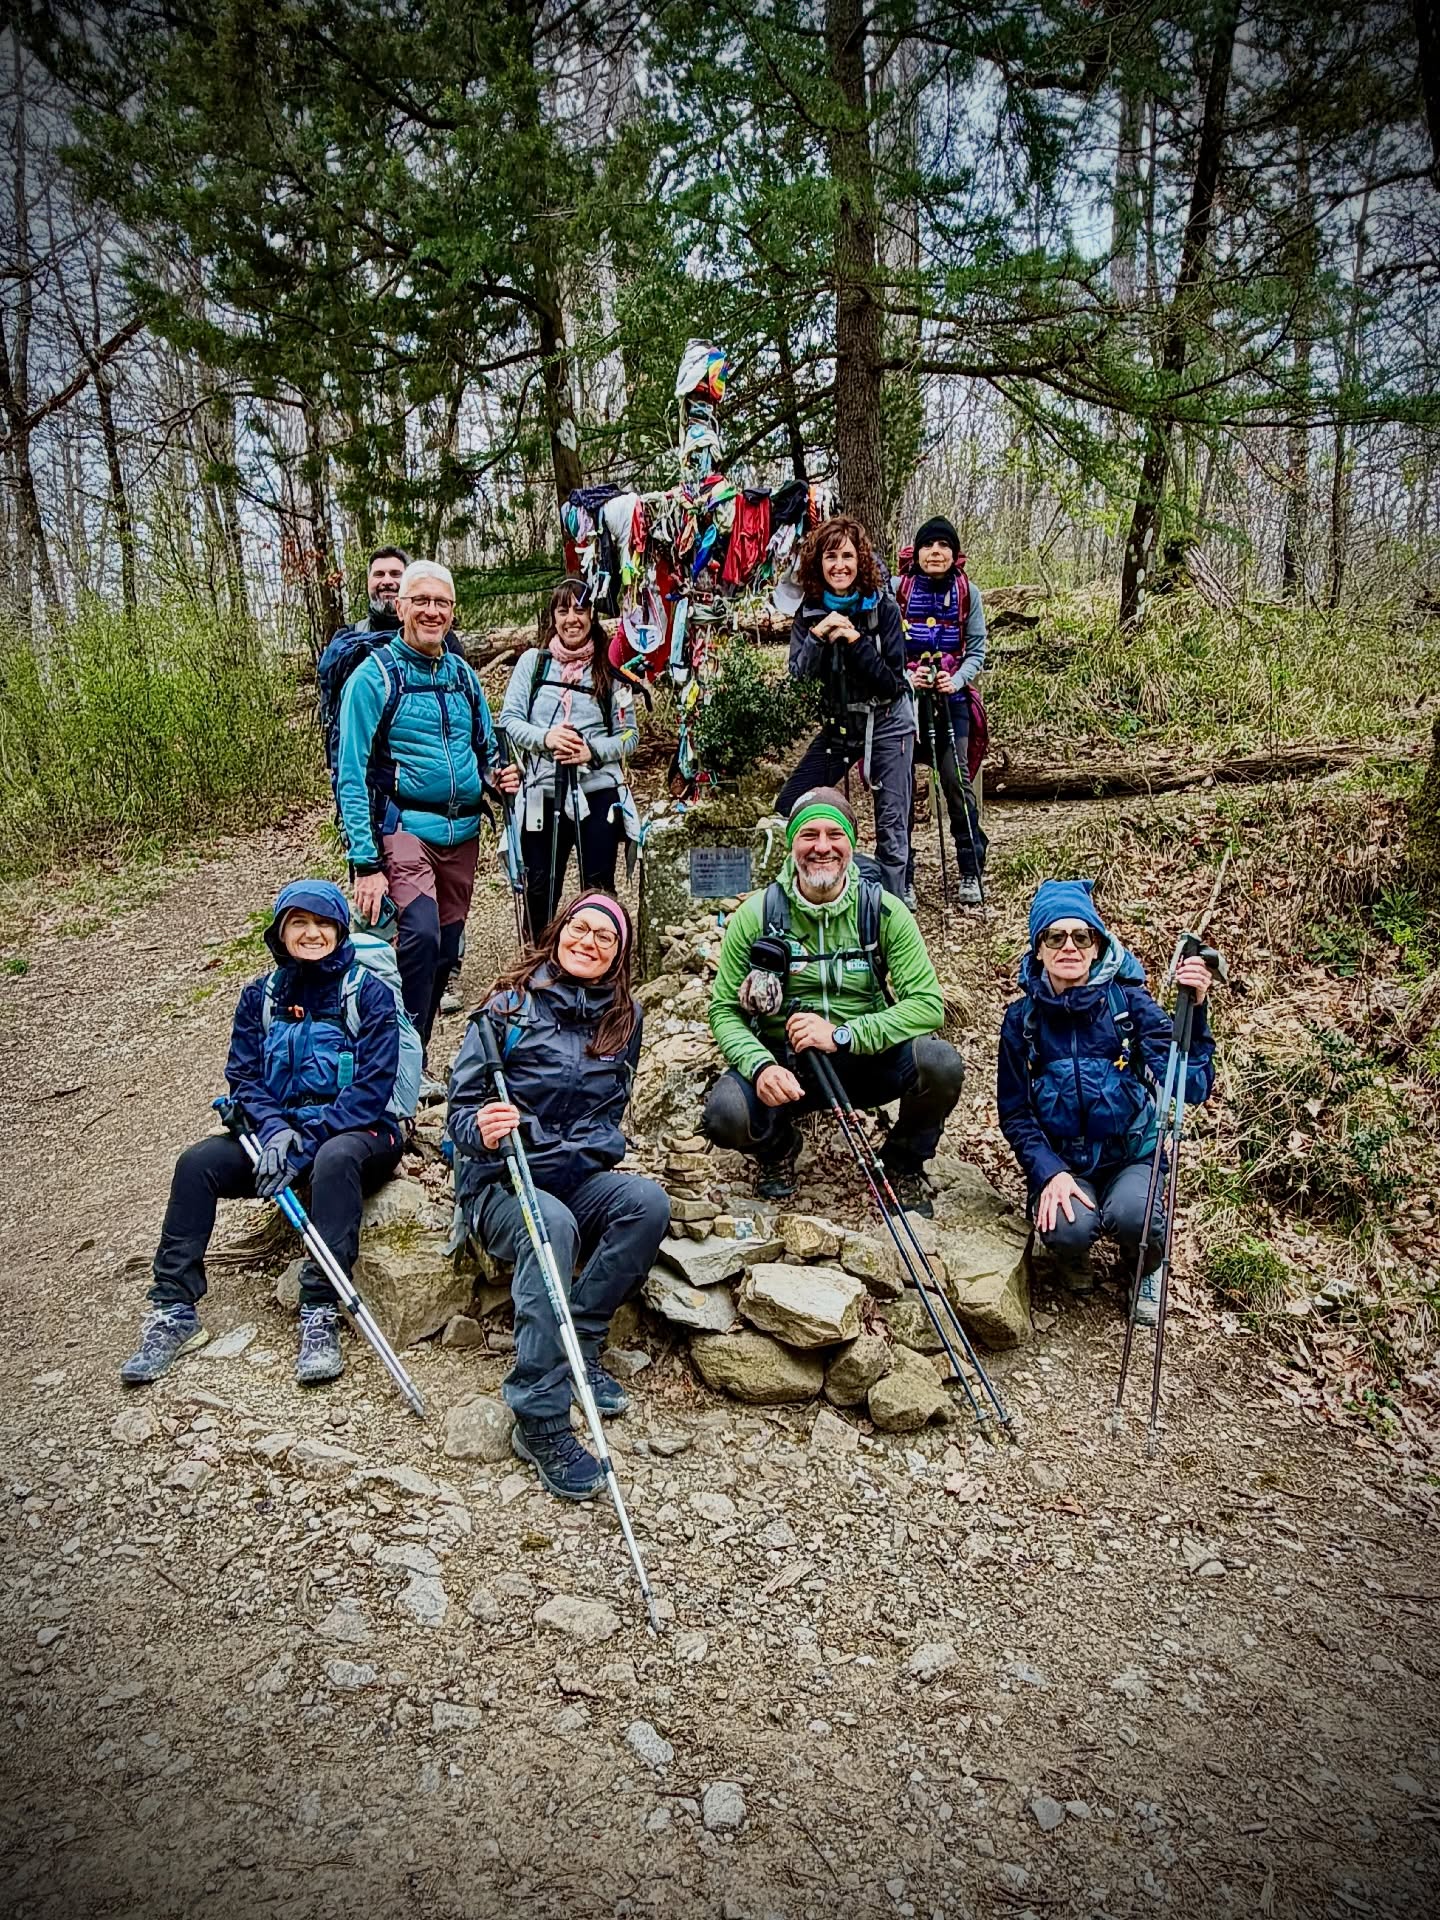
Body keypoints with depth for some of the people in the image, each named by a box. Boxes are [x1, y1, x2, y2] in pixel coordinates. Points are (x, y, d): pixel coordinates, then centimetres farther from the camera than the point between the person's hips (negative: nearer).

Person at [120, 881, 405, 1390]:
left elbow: (372, 1087, -13)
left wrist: (304, 1144, -21)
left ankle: (320, 1315, -37)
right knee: (197, 1163, -19)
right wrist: (274, 1128, -17)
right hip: (276, 1130, 5)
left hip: (356, 1132, -4)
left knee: (334, 1159, -38)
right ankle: (174, 1312, -15)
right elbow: (242, 1076, 4)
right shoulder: (261, 995, 9)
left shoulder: (369, 992, -6)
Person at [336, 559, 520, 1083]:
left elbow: (484, 749, 24)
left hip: (462, 832, 6)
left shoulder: (464, 675, 11)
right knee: (421, 934, -25)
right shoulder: (375, 676, -6)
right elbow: (351, 776, -9)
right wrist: (365, 863, -16)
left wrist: (498, 776, -1)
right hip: (404, 826, -6)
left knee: (446, 950, 9)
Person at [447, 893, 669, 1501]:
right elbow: (460, 1109, -6)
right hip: (501, 1181, -4)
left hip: (579, 1177, 4)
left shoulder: (623, 1017, 8)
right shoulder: (508, 1007, -5)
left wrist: (586, 1150, 0)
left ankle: (578, 1344, -13)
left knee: (649, 1202, -27)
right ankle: (539, 1420, -32)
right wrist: (481, 1129, -30)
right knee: (552, 1225, -37)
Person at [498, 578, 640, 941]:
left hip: (598, 794, 0)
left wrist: (593, 751, -15)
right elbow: (509, 719, 2)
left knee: (599, 888, 5)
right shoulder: (533, 662, 6)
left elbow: (629, 734, 3)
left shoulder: (609, 672, 5)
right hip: (543, 795, 0)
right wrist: (545, 738, -17)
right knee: (540, 890, 6)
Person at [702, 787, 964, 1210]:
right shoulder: (755, 915, -6)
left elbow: (928, 1005, -13)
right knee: (725, 1115, -31)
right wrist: (760, 1066, -25)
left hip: (867, 1060, 1)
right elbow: (724, 1010, -5)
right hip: (784, 1064, 0)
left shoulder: (884, 911, -7)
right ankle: (778, 1147, 10)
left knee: (941, 1063, -29)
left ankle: (904, 1163, 5)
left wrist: (842, 1036, -25)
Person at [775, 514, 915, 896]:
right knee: (788, 807, -2)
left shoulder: (882, 607, -13)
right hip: (839, 724, 4)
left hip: (887, 724, -4)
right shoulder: (811, 612, -2)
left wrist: (856, 641, -26)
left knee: (891, 825, -6)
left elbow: (893, 682, -15)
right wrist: (817, 636, -23)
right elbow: (798, 675, -8)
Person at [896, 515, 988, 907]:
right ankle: (901, 877, 9)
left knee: (957, 782, -5)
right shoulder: (896, 589, -1)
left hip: (950, 698, 1)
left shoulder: (968, 593, 4)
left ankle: (971, 872, 8)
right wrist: (906, 676, -15)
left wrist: (956, 680, -13)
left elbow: (977, 651, 5)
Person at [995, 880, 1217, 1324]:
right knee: (1069, 1228, -30)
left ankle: (1145, 1270, 6)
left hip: (1131, 1157, 0)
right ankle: (1071, 1254, 10)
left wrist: (1193, 1011, -32)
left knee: (1132, 1213, -32)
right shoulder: (1023, 1019, -4)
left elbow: (1191, 1087, -19)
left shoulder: (1129, 1003, -10)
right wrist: (1049, 1172, -16)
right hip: (1060, 1163, 1)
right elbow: (1014, 1113, -1)